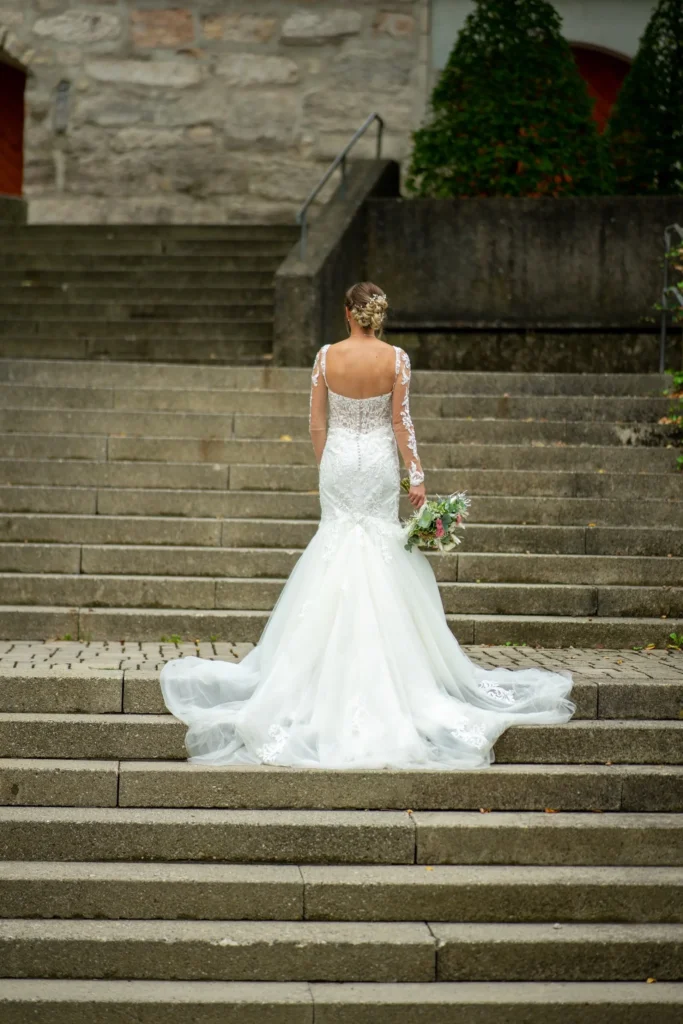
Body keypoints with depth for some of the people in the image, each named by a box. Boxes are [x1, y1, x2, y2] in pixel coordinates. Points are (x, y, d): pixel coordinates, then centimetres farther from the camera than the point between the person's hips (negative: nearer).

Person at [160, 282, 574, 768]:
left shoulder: (327, 356, -6)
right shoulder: (396, 358, -8)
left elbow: (316, 421, -1)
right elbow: (401, 422, -7)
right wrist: (417, 474, -1)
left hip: (339, 457, 1)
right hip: (380, 460, -1)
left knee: (338, 539, 9)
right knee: (381, 542, 8)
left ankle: (339, 649, 10)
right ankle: (380, 642, 9)